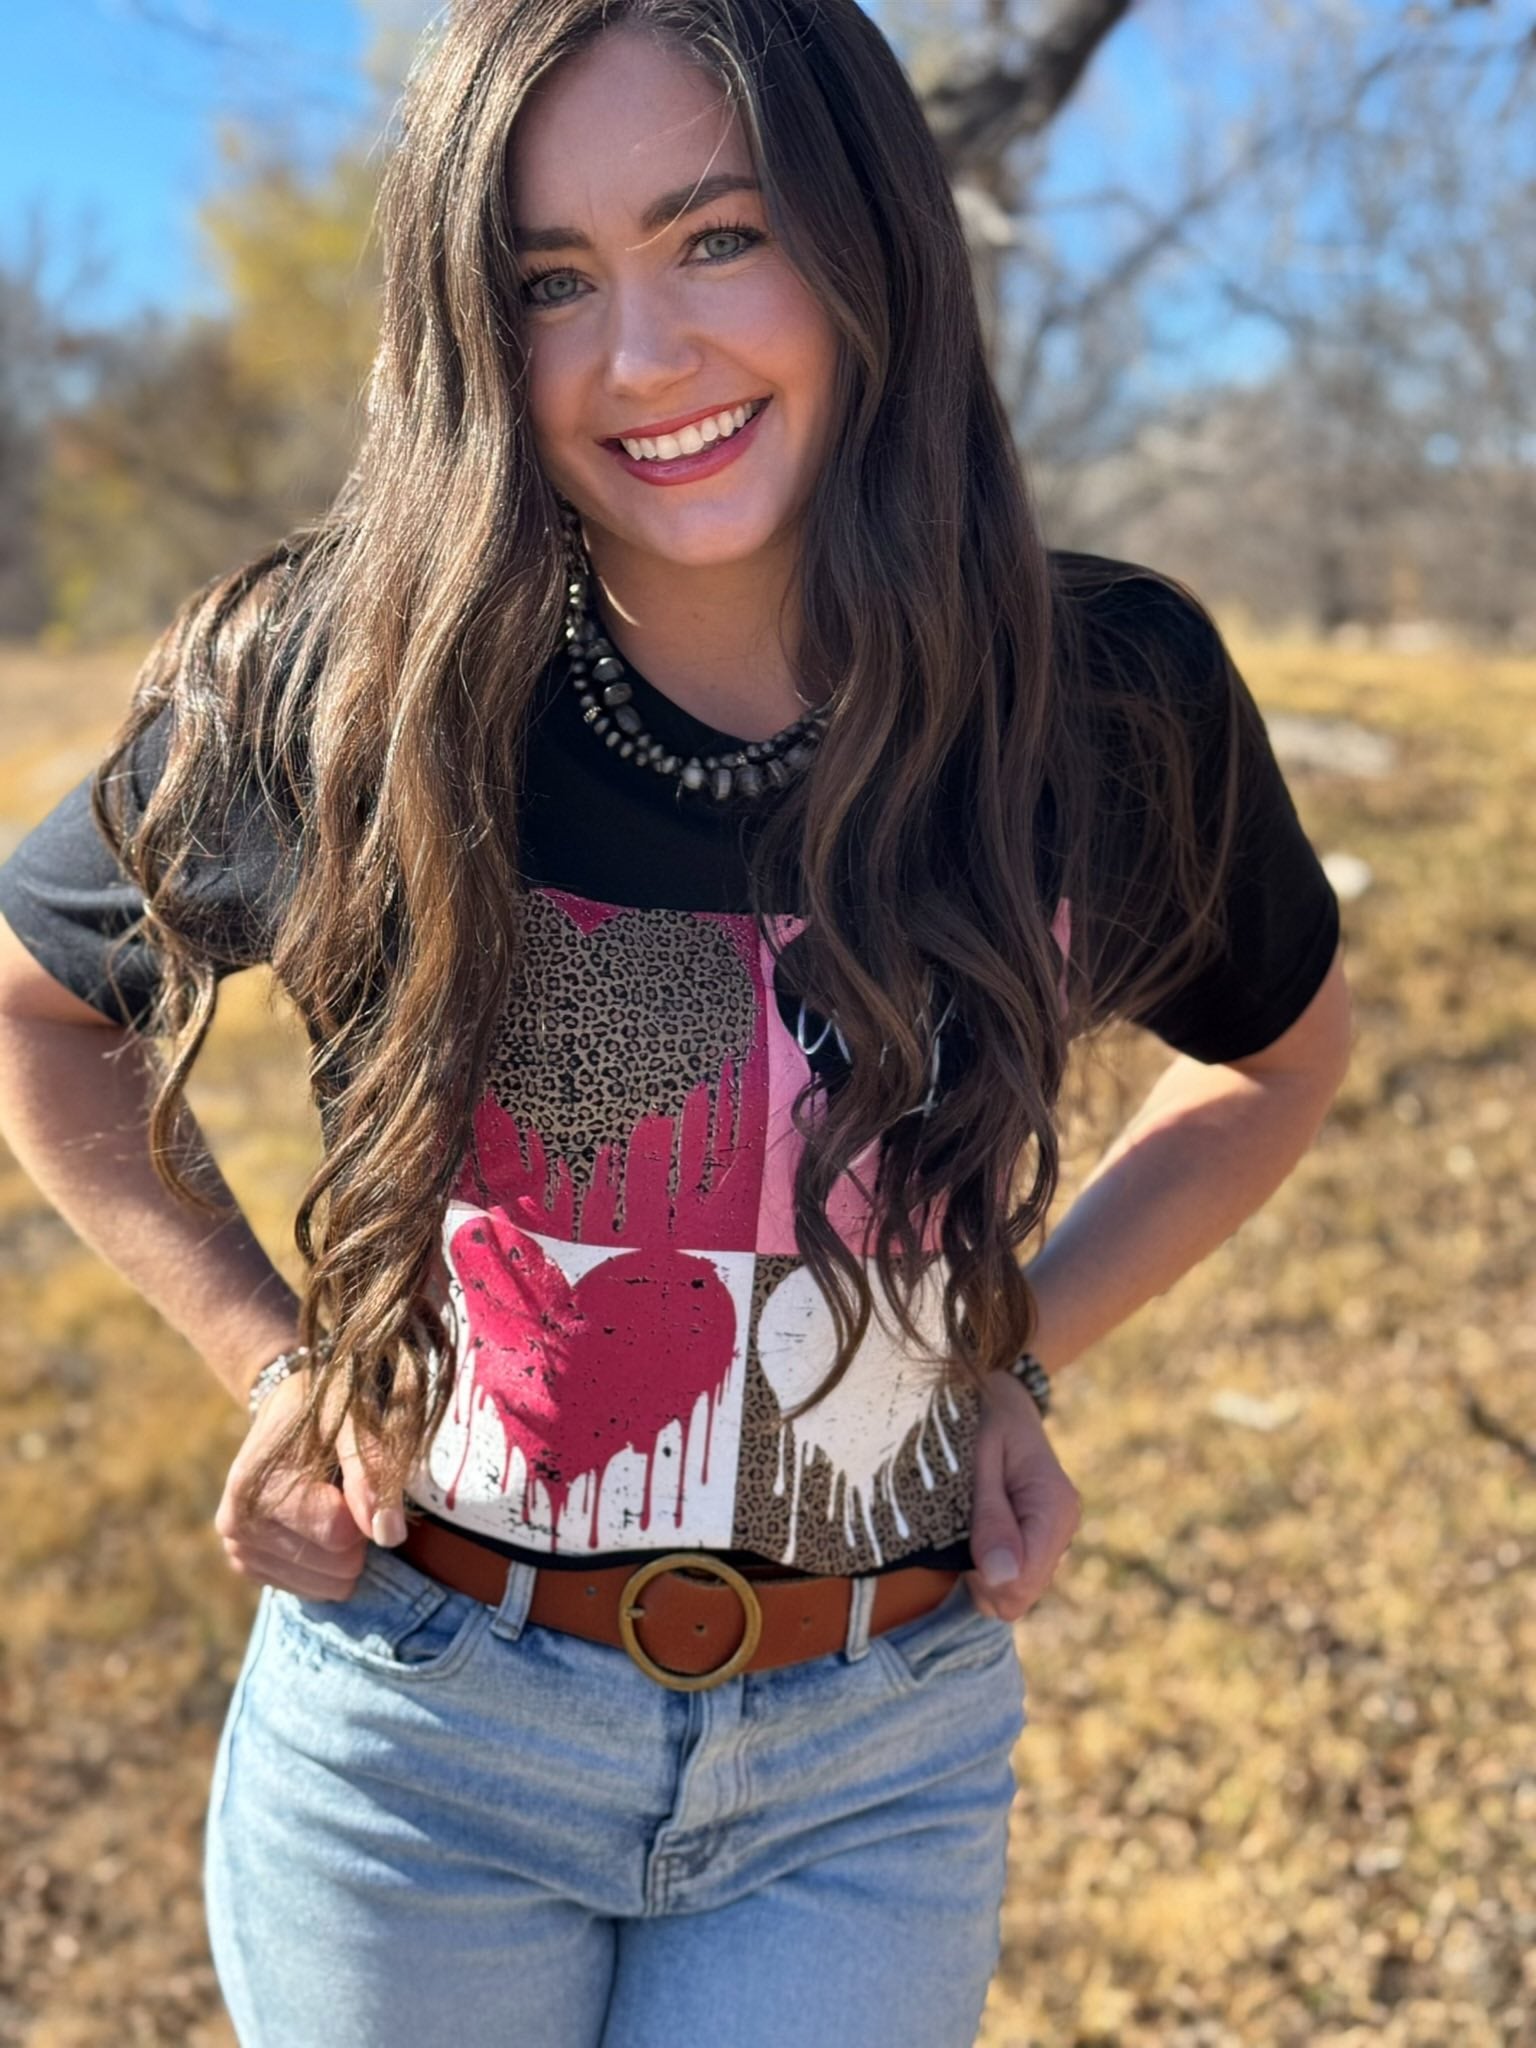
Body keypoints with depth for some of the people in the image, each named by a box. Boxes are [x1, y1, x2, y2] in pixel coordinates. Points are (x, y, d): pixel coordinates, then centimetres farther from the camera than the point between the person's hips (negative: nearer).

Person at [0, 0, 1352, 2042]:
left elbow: (1283, 1047, 10)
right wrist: (269, 1353, -4)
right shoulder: (329, 692, -14)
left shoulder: (1110, 700, -11)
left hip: (878, 1774, 1)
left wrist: (1018, 1356, 0)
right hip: (416, 1738, 0)